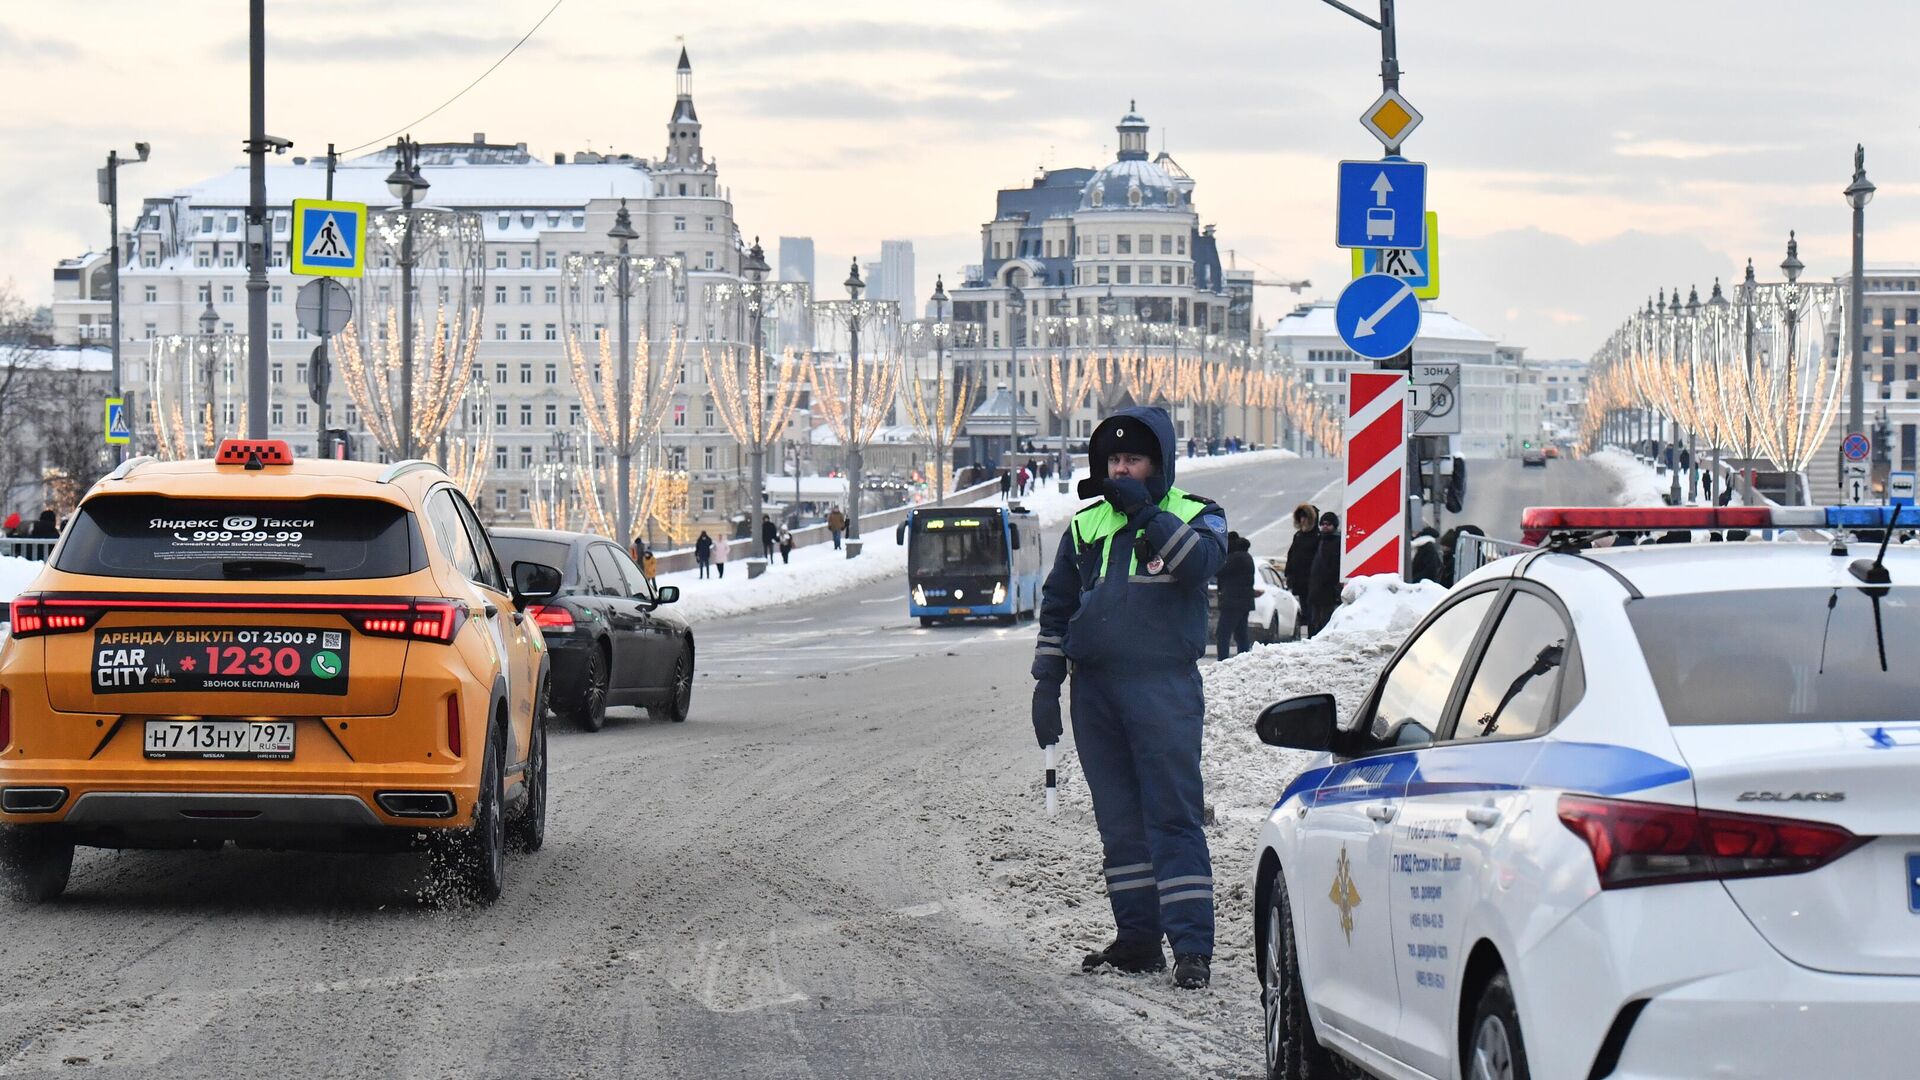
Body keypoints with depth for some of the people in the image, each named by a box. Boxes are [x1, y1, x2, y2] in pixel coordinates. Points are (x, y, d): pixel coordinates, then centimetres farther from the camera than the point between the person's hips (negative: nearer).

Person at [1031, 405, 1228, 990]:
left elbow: (1201, 562, -19)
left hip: (1163, 685, -5)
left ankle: (1192, 943, -13)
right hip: (1095, 689, 5)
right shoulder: (1086, 526, 15)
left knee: (1172, 814, -10)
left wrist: (1145, 511, -21)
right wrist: (1046, 683, 13)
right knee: (1119, 819, 7)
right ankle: (1138, 937, 13)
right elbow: (1057, 607, 20)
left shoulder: (1195, 516, 4)